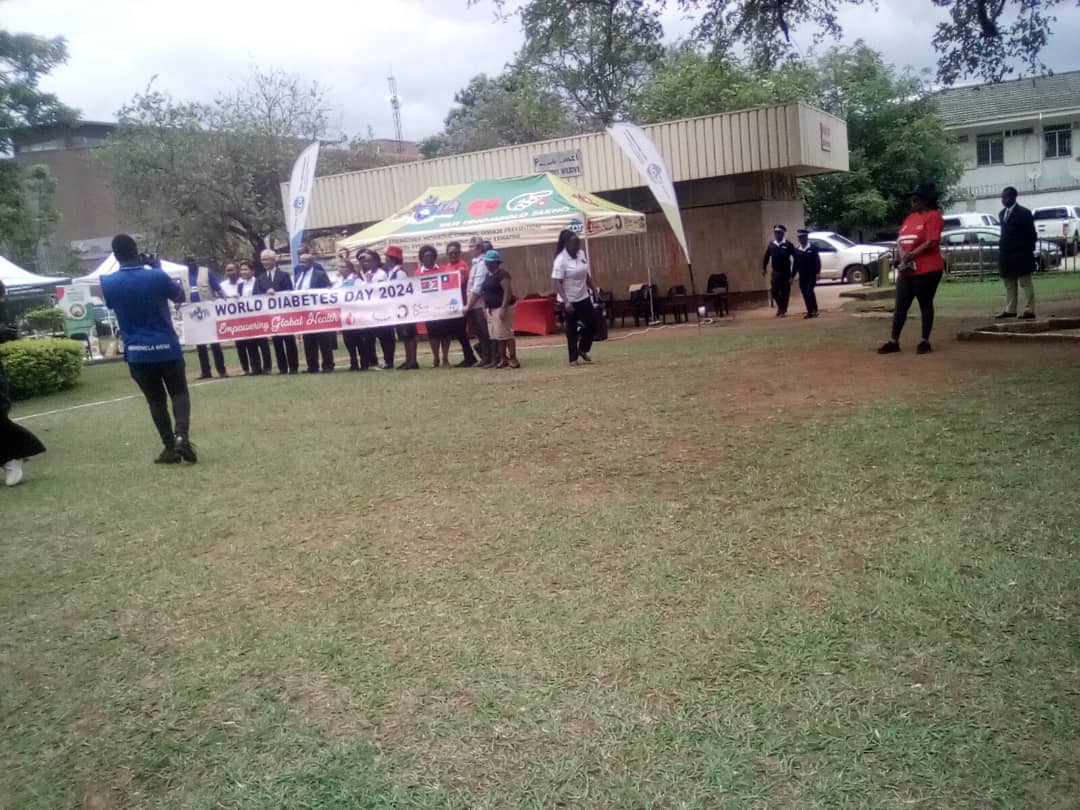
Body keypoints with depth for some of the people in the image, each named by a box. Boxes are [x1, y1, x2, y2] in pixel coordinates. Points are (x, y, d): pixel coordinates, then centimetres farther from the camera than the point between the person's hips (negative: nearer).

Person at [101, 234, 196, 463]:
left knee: (156, 400, 13)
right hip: (167, 348, -2)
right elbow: (180, 297, 8)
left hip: (137, 352, 2)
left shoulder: (108, 283, -4)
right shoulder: (158, 276, -11)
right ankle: (182, 436, -14)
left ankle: (171, 448, 11)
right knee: (179, 393, 10)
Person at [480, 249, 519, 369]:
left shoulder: (502, 273, -13)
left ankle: (513, 359, -6)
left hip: (502, 308, -10)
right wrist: (486, 307, 17)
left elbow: (508, 291, -20)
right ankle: (502, 359, 15)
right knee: (496, 335, 9)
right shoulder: (488, 275, 15)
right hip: (492, 309, 10)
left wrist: (503, 308, -26)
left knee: (505, 334, -10)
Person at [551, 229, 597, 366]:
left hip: (583, 297, 6)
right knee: (572, 329, 2)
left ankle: (582, 350, 27)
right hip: (569, 300, -6)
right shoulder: (561, 260, -19)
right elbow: (558, 283, -22)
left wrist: (595, 291, 14)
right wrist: (566, 301, -29)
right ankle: (573, 358, 13)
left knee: (592, 324, 6)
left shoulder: (582, 254, 2)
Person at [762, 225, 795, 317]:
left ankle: (783, 310, 15)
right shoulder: (771, 245, 4)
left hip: (786, 273, -3)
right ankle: (781, 306, 25)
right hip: (775, 272, 3)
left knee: (785, 292, 4)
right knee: (774, 291, 1)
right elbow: (766, 257, 11)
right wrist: (764, 268, 6)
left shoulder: (788, 245, -6)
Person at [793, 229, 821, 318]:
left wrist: (817, 272, -14)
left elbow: (817, 261, -5)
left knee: (810, 291, -16)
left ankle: (814, 311, -7)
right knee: (805, 294, 4)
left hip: (811, 275, -4)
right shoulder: (797, 249, 9)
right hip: (802, 276, 4)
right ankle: (809, 312, 10)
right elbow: (796, 263, 14)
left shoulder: (813, 248, -2)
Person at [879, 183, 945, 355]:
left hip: (927, 270, -7)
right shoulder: (910, 217, 16)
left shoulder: (933, 216, -8)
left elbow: (931, 243, -18)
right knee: (900, 307, 6)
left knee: (925, 306, 2)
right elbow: (900, 240, 12)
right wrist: (902, 255, -8)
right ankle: (894, 342, 10)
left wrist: (911, 255, -17)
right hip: (906, 271, 7)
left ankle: (925, 342, 9)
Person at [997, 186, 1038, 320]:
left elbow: (1032, 235, -7)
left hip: (1020, 255, -7)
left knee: (1025, 283, -3)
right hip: (1006, 255, 7)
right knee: (1009, 285, 12)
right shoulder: (1002, 213, 13)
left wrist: (1029, 252, -10)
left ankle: (1029, 310, -2)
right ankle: (1010, 310, 18)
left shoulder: (1024, 213, -7)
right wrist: (1002, 250, 9)